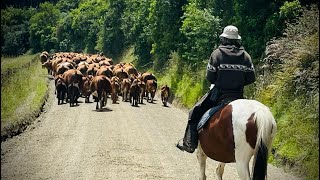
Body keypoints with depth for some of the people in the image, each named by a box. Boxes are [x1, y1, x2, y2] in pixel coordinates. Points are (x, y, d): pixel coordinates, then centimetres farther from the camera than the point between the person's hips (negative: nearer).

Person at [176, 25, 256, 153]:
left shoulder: (217, 54, -7)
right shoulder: (245, 56, 4)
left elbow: (210, 77, -8)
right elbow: (251, 78, 2)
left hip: (219, 94, -3)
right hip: (238, 96, 3)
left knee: (195, 113, 9)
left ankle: (190, 143, 2)